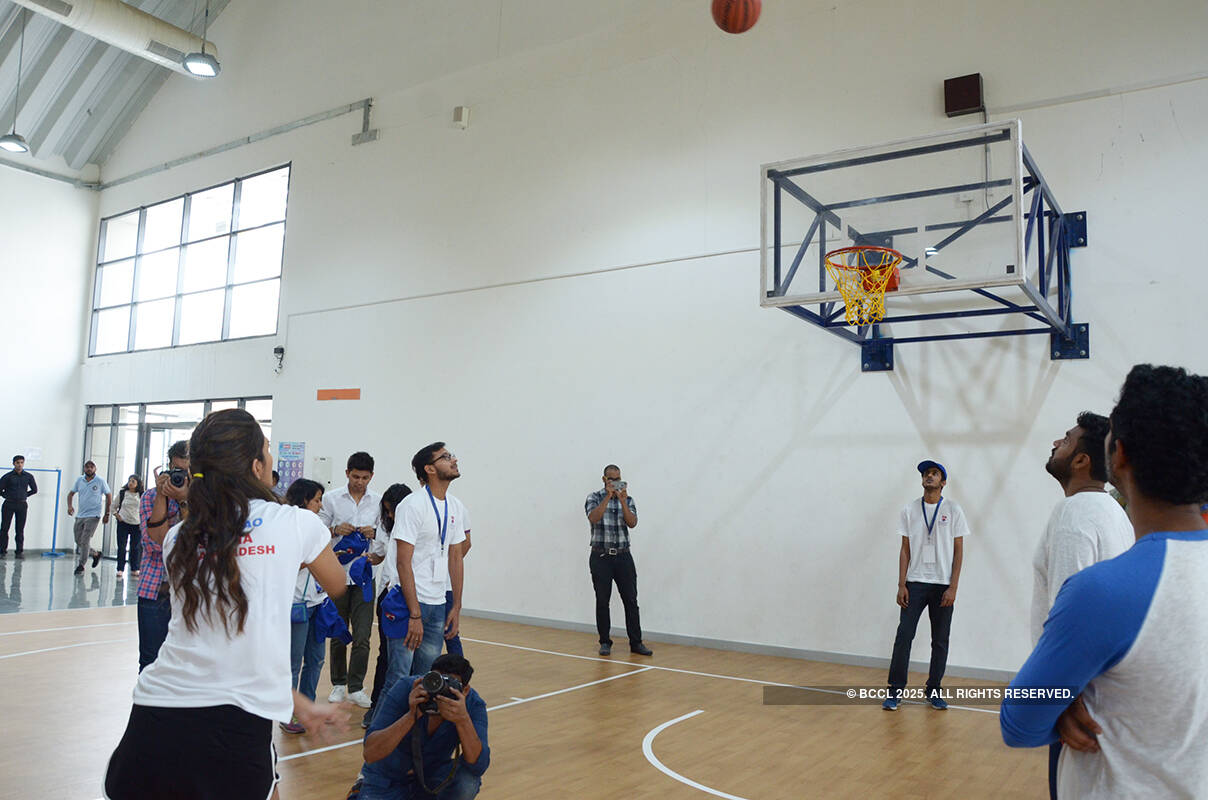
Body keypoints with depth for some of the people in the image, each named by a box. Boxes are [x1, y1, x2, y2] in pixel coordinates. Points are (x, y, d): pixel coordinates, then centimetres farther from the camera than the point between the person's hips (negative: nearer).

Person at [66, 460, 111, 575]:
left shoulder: (100, 481, -5)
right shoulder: (79, 480, 5)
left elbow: (109, 496, 1)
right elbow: (71, 493, 14)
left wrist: (106, 514, -1)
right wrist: (69, 506, -6)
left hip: (93, 515, -5)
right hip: (80, 515, 5)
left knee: (85, 540, -11)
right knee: (79, 541, 10)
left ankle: (81, 565, -2)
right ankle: (95, 554, 32)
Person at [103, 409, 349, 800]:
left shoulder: (178, 539, 10)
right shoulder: (297, 523, -3)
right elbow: (337, 584, 17)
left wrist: (299, 705, 21)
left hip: (154, 716, 4)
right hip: (237, 724, -3)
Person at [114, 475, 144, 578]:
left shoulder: (142, 495, 0)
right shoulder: (121, 493, 1)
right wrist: (117, 516, -3)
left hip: (137, 524, 0)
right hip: (123, 523, 0)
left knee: (135, 547, 5)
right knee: (121, 546, -2)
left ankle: (134, 569, 14)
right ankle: (120, 569, 4)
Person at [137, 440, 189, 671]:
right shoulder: (150, 497, 2)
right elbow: (156, 544, -12)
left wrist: (184, 501, -20)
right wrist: (161, 496, -15)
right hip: (155, 590, 0)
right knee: (150, 661, 6)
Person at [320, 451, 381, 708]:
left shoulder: (378, 501, 5)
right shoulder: (331, 498, 1)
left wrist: (373, 533, -11)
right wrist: (335, 530, -17)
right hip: (337, 574, 0)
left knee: (362, 636, -3)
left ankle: (356, 687, 8)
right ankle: (338, 684, 25)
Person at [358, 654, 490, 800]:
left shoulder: (473, 704, -20)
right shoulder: (405, 690, -25)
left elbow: (479, 766, -31)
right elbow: (370, 754, -30)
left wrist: (463, 720, -45)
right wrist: (411, 716, -42)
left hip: (433, 776, 1)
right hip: (388, 777, 0)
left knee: (468, 780, -27)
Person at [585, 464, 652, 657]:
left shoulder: (628, 499, 7)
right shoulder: (594, 497, 1)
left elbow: (632, 523, -8)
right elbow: (593, 518, -18)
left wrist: (622, 500, -17)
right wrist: (608, 497, -20)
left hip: (623, 556, 2)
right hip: (600, 556, -2)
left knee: (631, 600, 1)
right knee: (602, 601, 3)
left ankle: (636, 643, 7)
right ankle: (605, 642, 13)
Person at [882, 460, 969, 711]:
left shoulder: (953, 510, 1)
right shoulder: (910, 510, 5)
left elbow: (959, 551, 0)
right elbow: (905, 549, 6)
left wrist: (953, 587, -7)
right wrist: (901, 585, -2)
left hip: (943, 586, 0)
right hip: (915, 583, 1)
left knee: (940, 641, 6)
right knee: (904, 636, -4)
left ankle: (934, 692, 19)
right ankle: (895, 691, 3)